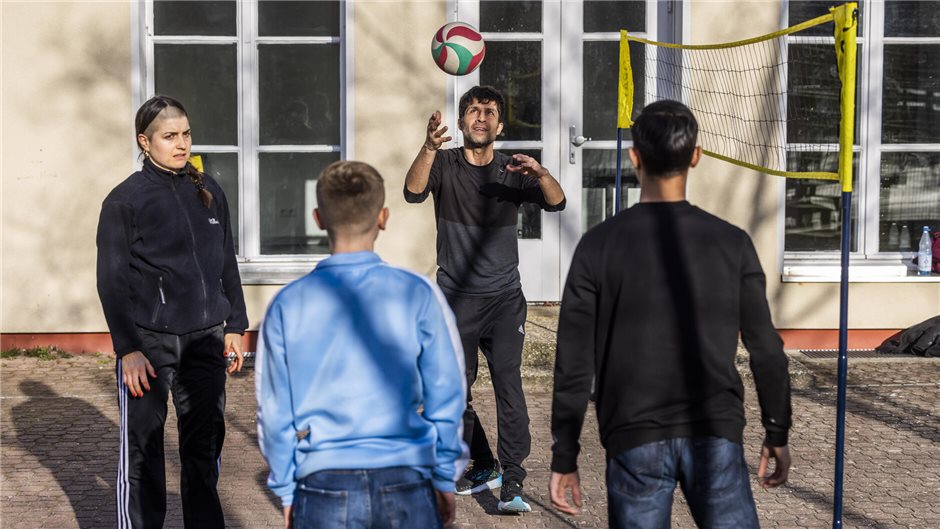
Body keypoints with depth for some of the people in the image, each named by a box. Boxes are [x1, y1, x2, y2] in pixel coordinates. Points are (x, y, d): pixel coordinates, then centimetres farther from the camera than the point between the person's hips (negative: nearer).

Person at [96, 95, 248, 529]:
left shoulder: (208, 192, 9)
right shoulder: (125, 200, -4)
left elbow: (227, 264, 17)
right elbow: (112, 280, -5)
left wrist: (235, 325, 13)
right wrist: (128, 349, -10)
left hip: (204, 339, 4)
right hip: (148, 341, -4)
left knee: (205, 444, 10)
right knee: (142, 449, 2)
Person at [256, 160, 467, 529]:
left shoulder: (288, 306, -1)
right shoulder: (418, 295, -4)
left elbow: (275, 412, 3)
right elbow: (446, 398, 1)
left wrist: (286, 494, 14)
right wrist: (445, 481, 13)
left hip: (323, 487, 1)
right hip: (406, 485, 0)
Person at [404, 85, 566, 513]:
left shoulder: (512, 171, 4)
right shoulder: (444, 164, 2)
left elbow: (556, 203, -9)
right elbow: (414, 192, -18)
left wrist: (539, 173, -30)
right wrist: (430, 146, -37)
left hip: (504, 298, -1)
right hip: (455, 299, 1)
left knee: (508, 382, -14)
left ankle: (512, 483, -15)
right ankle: (482, 468, 29)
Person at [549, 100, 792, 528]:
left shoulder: (599, 246, -2)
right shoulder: (731, 243, 1)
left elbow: (574, 363, -1)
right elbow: (766, 349, 5)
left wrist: (564, 458, 5)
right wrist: (777, 434, 16)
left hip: (634, 441, 0)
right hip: (715, 436, 0)